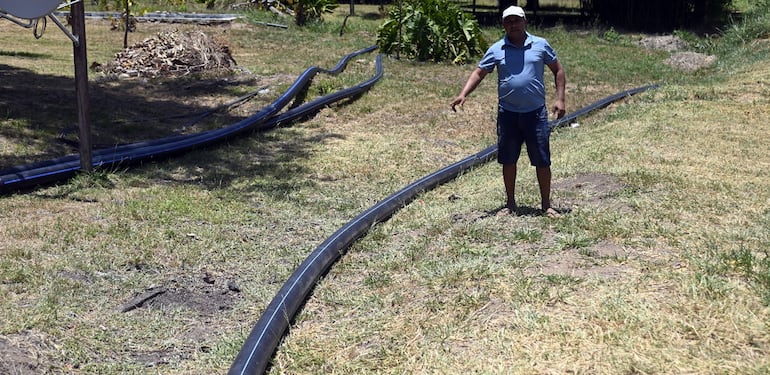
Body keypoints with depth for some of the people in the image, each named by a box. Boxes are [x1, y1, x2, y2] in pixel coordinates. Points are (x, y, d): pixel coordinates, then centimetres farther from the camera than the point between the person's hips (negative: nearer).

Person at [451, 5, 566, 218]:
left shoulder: (540, 45, 2)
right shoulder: (497, 49, 3)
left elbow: (558, 71, 9)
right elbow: (479, 73, 3)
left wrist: (560, 99, 0)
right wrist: (463, 95, -13)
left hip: (535, 113, -1)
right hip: (508, 114, 1)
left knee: (542, 160, 2)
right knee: (508, 160, 8)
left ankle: (546, 205, 14)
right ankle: (510, 204, 22)